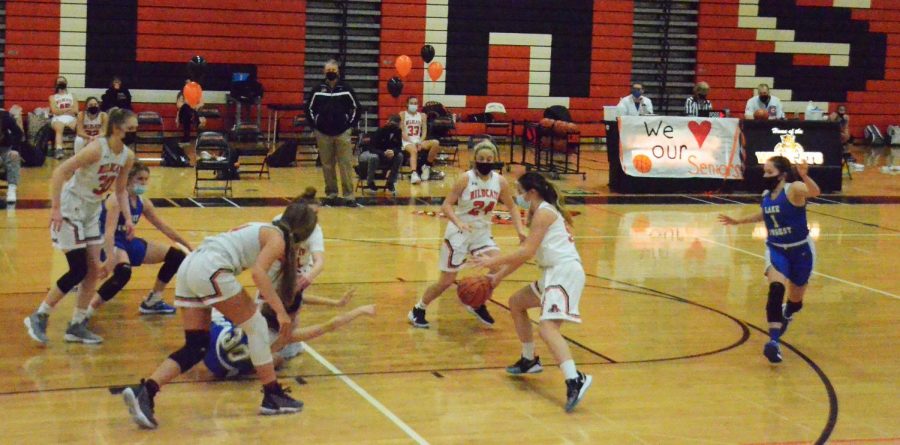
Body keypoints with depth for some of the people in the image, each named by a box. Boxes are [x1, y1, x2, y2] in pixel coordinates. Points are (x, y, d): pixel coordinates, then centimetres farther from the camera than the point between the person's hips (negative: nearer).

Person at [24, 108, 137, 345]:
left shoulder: (128, 156, -1)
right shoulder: (97, 149, -25)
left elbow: (121, 190, 12)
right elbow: (59, 172, -26)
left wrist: (128, 219, 1)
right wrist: (55, 208, -29)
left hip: (92, 212, 8)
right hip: (70, 209, -8)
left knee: (94, 270, 6)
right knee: (79, 271, -9)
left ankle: (77, 326, 16)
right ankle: (39, 317, 6)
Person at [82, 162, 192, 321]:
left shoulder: (143, 203, 4)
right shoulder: (116, 200, -21)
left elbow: (164, 228, 13)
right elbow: (109, 231, -32)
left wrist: (189, 246, 14)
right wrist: (110, 258, -47)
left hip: (129, 243, 9)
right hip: (112, 244, -9)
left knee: (176, 256, 8)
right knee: (123, 271, -42)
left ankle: (152, 302, 21)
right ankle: (86, 312, -33)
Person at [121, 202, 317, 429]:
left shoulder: (262, 229, 28)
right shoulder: (277, 238, 4)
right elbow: (258, 273, -12)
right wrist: (280, 312, -15)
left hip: (188, 267, 8)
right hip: (211, 270, -8)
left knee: (196, 348, 6)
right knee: (256, 326, 5)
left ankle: (144, 392, -9)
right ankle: (273, 397, 10)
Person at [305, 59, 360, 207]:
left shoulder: (346, 89, 2)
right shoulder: (318, 90, 4)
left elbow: (356, 108, 8)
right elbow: (309, 108, 11)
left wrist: (350, 124, 2)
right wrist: (315, 124, 5)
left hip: (342, 133, -1)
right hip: (323, 134, 1)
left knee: (346, 165, -5)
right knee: (327, 166, 6)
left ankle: (349, 196, -4)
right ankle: (331, 195, 15)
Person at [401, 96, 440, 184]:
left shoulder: (422, 115, 13)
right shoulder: (402, 114, 2)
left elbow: (424, 131, 6)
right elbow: (402, 131, -6)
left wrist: (420, 142, -13)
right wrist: (412, 142, -17)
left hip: (418, 141, 4)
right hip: (407, 142, -4)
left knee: (435, 143, -20)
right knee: (414, 150, -38)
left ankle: (427, 166, -5)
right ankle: (414, 174, -57)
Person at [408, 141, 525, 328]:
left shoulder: (500, 182, -6)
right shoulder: (466, 179, -18)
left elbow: (512, 207, 6)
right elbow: (446, 205, -19)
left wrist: (520, 230, -8)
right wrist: (458, 222, -36)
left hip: (482, 233, 4)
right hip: (458, 233, -4)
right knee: (446, 281, -1)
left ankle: (478, 305, 9)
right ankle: (417, 311, 21)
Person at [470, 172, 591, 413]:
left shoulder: (543, 212, -8)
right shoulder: (540, 212, 22)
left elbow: (527, 251, -16)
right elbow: (524, 253, 26)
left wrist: (494, 261, -10)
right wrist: (498, 277, 24)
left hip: (565, 272, -10)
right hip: (554, 273, 10)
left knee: (548, 327, -26)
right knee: (516, 302, 25)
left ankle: (575, 380, -43)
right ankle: (529, 361, 34)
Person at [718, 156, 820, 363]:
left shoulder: (794, 189, -20)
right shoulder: (766, 195, -1)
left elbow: (815, 192, -43)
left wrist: (804, 176, -61)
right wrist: (739, 221, 23)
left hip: (800, 250, -3)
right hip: (775, 249, 3)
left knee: (795, 300, 16)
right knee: (776, 288, -26)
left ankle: (786, 315, 54)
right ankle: (774, 342, -33)